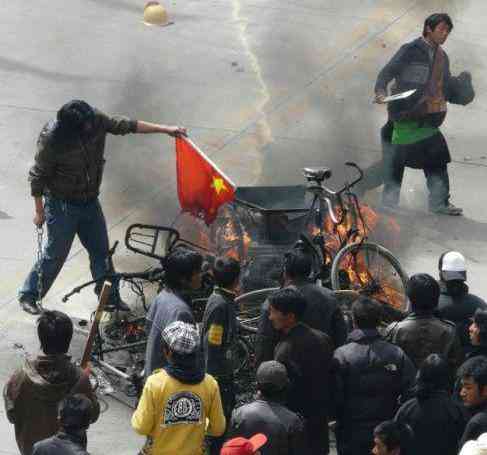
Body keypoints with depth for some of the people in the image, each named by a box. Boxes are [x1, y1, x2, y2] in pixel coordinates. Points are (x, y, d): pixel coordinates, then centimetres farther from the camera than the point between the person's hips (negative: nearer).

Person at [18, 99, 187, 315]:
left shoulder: (95, 119, -14)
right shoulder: (51, 139, -28)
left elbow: (125, 125, -1)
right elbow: (38, 176, -16)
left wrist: (165, 129, -2)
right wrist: (40, 211, -10)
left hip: (89, 200, 6)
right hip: (62, 205, -5)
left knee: (101, 250, 13)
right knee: (55, 254, 3)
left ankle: (110, 297, 28)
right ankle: (28, 295, 21)